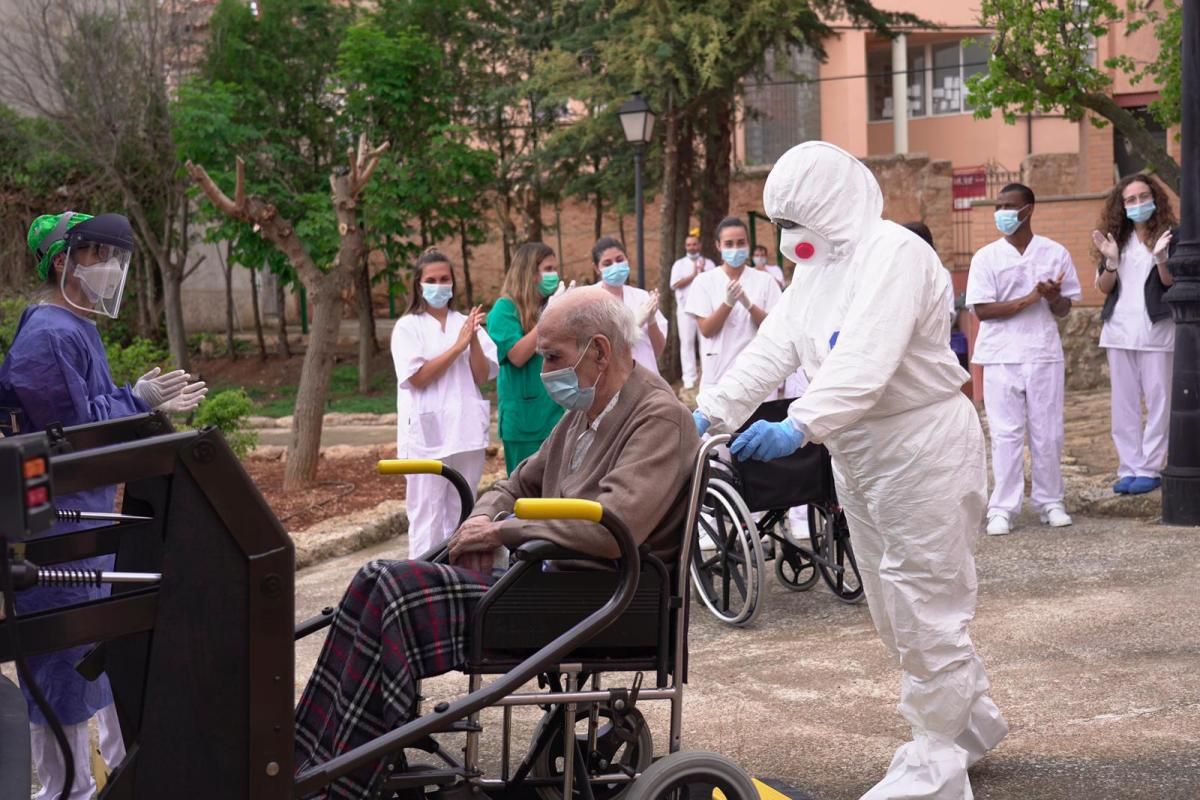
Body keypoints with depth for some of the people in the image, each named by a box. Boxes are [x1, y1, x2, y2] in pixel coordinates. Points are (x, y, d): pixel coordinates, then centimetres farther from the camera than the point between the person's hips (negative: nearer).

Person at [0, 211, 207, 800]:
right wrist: (138, 401, -11)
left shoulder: (75, 329, 14)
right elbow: (71, 432, -22)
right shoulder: (49, 336, -18)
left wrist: (153, 408, 7)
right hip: (60, 535, -11)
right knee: (66, 665, -1)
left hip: (93, 524, 11)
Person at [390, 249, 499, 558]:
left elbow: (482, 377, 3)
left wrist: (474, 340, -12)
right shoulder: (407, 327, -1)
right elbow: (418, 378, -12)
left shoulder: (466, 322, 9)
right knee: (427, 514, -2)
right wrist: (458, 346, -14)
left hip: (466, 430, 4)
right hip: (427, 433, -4)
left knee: (462, 514, 10)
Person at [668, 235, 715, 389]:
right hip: (686, 309, 0)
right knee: (687, 343, -4)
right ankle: (689, 379, -4)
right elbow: (675, 285, -5)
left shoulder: (709, 264, 10)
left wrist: (703, 273, -13)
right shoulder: (679, 264, 8)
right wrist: (693, 275, -9)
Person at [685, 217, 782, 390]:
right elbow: (706, 330, -4)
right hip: (717, 376, 0)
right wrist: (728, 303, -20)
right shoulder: (704, 281, 1)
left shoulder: (765, 281, 1)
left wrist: (748, 304, -20)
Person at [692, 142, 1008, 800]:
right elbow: (772, 349, 2)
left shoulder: (893, 253, -18)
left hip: (922, 445, -9)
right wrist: (710, 413, -11)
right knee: (892, 611, 17)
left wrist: (801, 426, -43)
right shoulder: (817, 266, 11)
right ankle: (970, 718, 35)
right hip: (858, 453, 10)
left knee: (924, 610, -3)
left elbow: (866, 359, -32)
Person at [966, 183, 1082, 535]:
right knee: (1006, 434, -1)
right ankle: (1002, 508, 2)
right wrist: (1027, 300, -16)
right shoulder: (986, 257, 1)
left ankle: (1050, 501, 16)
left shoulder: (1055, 253, 4)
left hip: (1044, 355, 1)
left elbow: (1065, 309, 8)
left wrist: (1053, 298, -16)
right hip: (1001, 358, -1)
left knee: (1047, 433, 5)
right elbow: (982, 309, -7)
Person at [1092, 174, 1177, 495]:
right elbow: (1104, 287, 8)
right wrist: (1111, 261, -10)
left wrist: (1161, 257, -25)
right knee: (1124, 402, 5)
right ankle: (1128, 468, 9)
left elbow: (1171, 282, -7)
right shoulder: (1117, 238, 10)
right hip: (1120, 329, 4)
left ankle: (1149, 468, 1)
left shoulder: (1168, 236, 0)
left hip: (1156, 328, -4)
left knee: (1157, 399, -2)